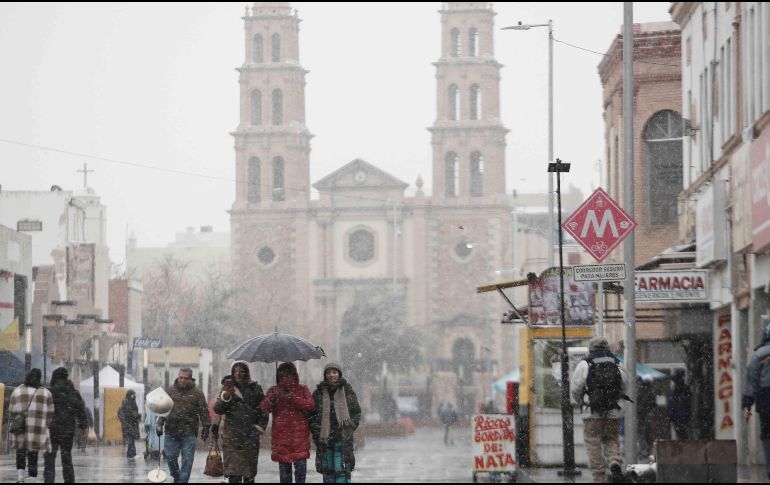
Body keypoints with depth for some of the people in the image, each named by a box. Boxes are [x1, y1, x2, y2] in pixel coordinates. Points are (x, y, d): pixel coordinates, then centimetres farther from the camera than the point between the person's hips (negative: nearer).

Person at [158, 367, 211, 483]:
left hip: (189, 433, -2)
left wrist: (206, 427, -2)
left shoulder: (197, 393, 2)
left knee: (187, 460, -2)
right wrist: (160, 425, 2)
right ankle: (176, 477, 29)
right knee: (171, 457, 8)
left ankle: (183, 480, 4)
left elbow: (204, 412, 2)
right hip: (171, 431, 2)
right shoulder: (170, 391, 7)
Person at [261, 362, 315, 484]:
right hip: (281, 435, 1)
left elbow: (310, 405, -8)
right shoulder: (273, 390, 9)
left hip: (299, 434, -1)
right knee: (284, 466, 3)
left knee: (300, 465, -8)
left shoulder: (302, 389, 7)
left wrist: (291, 397, -17)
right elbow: (265, 408, -2)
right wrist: (272, 398, -22)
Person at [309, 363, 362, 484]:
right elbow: (312, 415, 11)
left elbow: (356, 412, 11)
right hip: (324, 437, 2)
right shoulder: (319, 392, 7)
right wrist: (316, 431, 0)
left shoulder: (347, 391, 5)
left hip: (343, 437, -2)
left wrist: (349, 427, -1)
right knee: (327, 469, 4)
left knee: (342, 469, -11)